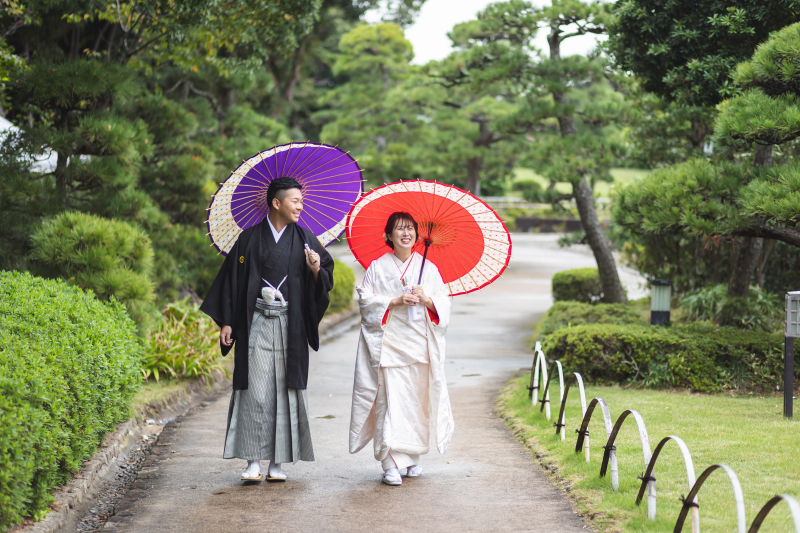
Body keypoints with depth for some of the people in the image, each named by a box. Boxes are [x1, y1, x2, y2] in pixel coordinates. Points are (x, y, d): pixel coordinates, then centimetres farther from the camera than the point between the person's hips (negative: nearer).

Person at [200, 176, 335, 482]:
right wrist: (226, 322, 1)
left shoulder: (305, 240, 8)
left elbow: (325, 282, 9)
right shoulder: (250, 239, 4)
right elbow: (232, 279, 6)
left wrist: (316, 270, -14)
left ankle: (278, 462, 7)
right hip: (256, 324, -1)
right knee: (255, 390, -5)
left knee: (285, 390, 1)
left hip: (290, 327, 1)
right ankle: (254, 462, -2)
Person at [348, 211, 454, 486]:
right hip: (389, 343, -3)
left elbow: (444, 303, 8)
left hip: (420, 343, 3)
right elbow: (366, 301, -1)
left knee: (418, 399, 5)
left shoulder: (428, 267, 11)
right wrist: (395, 301, -13)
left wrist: (426, 300, -12)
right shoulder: (377, 267, 5)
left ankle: (413, 457, 20)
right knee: (390, 399, -10)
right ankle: (391, 464, -12)